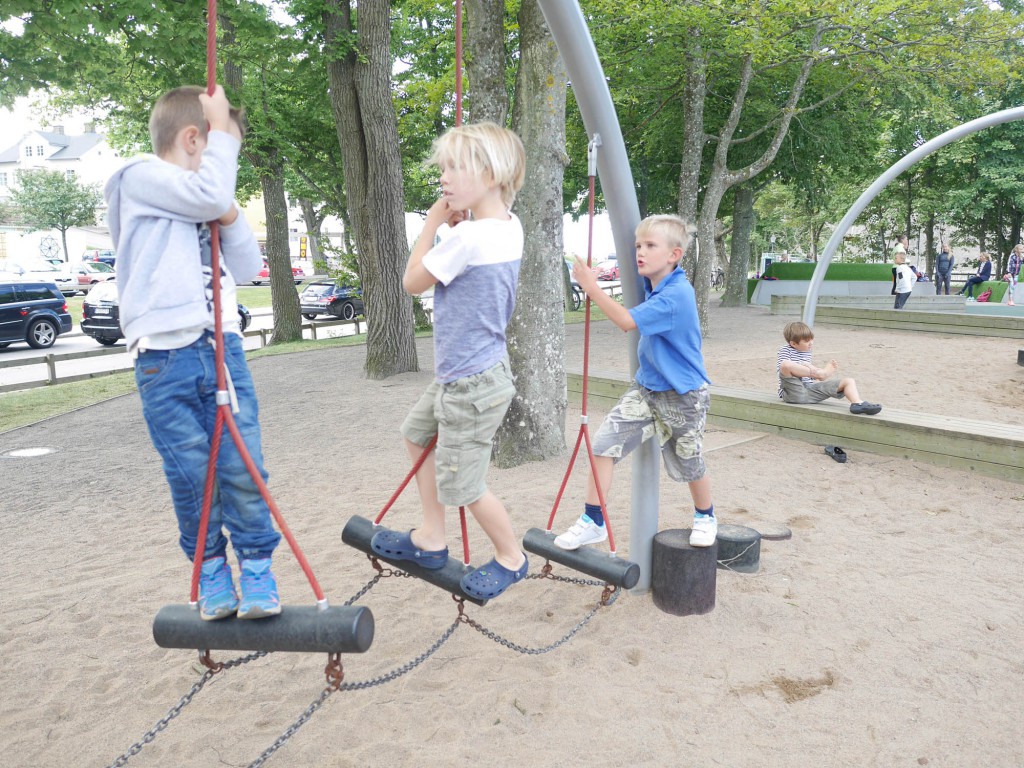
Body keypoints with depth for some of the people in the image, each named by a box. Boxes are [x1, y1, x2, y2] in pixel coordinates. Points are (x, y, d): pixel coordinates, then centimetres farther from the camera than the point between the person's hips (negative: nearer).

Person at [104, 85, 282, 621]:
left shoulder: (204, 208, 21)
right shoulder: (140, 178, -1)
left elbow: (247, 269, 17)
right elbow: (210, 194, -17)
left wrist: (230, 216, 2)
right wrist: (223, 128, -3)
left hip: (223, 347, 5)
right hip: (165, 359, -5)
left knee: (242, 466, 0)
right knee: (191, 473, 2)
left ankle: (256, 567, 14)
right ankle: (210, 570, 20)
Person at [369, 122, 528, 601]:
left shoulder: (467, 237, -26)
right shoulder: (510, 229, 1)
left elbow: (413, 282, -13)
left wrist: (433, 222, -6)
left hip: (470, 385, -10)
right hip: (460, 376, 10)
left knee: (461, 486, 4)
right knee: (417, 432, 25)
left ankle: (510, 559, 28)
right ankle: (431, 540, 35)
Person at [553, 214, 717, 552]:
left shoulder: (677, 294, -24)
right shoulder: (653, 286, 2)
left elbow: (628, 321, -30)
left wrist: (591, 287, -27)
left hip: (683, 395, -7)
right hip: (647, 387, 7)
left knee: (688, 462, 12)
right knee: (605, 441, -8)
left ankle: (705, 517, 42)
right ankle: (593, 521, 1)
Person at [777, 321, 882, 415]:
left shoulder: (807, 353, 24)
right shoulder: (785, 350, 1)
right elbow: (784, 367, -14)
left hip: (810, 389, 7)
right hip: (793, 392, -7)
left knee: (848, 381, -4)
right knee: (786, 365, -37)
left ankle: (857, 403, -34)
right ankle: (822, 373, -23)